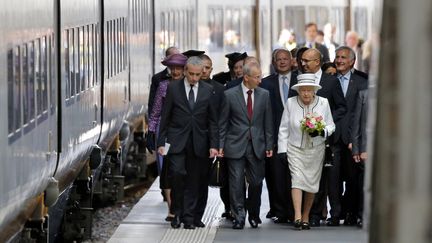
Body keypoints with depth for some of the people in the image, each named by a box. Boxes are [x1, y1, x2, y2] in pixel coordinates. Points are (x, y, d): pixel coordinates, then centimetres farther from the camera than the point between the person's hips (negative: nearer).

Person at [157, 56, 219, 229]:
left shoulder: (208, 90, 6)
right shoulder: (173, 88, 1)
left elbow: (212, 120, 8)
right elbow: (165, 117, 3)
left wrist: (213, 145, 1)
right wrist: (161, 142, -1)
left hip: (198, 143, 2)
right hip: (177, 141, -2)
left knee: (194, 180, 3)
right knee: (177, 173, -16)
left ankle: (189, 217, 10)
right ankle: (177, 213, -1)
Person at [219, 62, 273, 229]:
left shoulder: (264, 95, 6)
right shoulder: (230, 95, -2)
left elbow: (267, 123, 9)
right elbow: (223, 123, 1)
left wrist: (269, 145, 5)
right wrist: (220, 145, -3)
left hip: (257, 146, 2)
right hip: (236, 146, -2)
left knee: (256, 182, 6)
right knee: (236, 183, -4)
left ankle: (254, 215, 24)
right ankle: (238, 218, 2)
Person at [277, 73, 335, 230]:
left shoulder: (323, 103, -1)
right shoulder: (291, 103, -2)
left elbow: (331, 126, 6)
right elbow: (284, 128, 4)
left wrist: (321, 132, -16)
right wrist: (282, 149, -1)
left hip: (316, 150, 2)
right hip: (295, 149, -1)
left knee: (311, 183, 6)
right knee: (297, 180, -16)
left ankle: (306, 217, 18)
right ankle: (297, 216, -25)